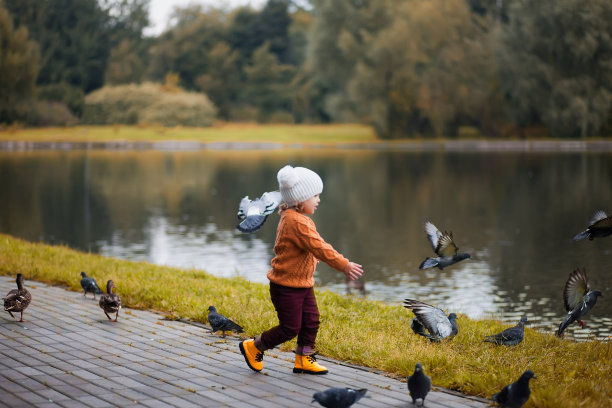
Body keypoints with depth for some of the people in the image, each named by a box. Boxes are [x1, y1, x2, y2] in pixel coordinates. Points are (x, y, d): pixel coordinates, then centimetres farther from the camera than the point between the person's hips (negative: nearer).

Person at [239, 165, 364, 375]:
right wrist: (344, 265, -24)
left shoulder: (295, 218, 10)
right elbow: (319, 247, -28)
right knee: (290, 328, -2)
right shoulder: (296, 222, -24)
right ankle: (253, 347, 15)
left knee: (311, 321, 10)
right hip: (286, 286, -10)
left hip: (303, 283, 10)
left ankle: (304, 359, 20)